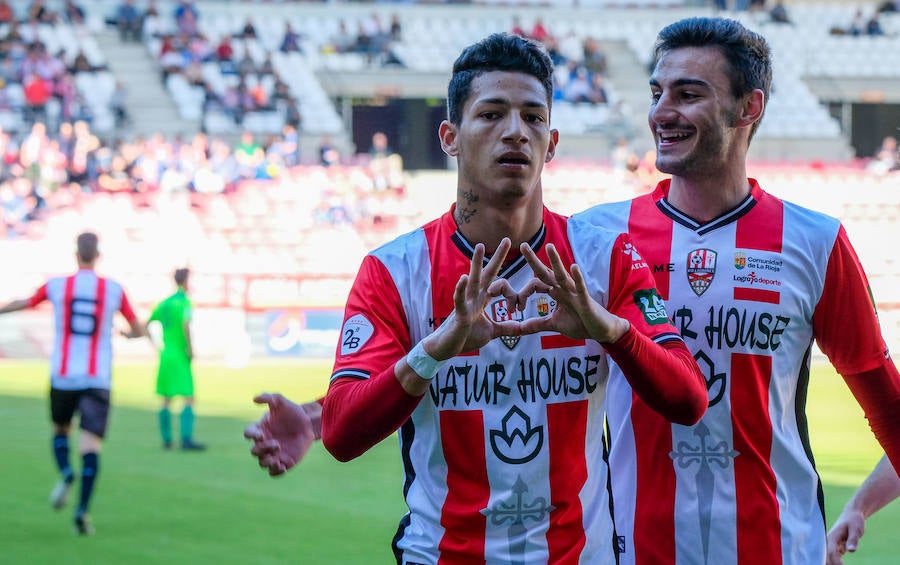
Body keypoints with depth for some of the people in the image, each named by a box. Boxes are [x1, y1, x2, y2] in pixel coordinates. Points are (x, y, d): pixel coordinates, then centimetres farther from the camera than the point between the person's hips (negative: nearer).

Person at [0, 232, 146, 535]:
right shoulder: (114, 290, 0)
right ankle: (83, 509, -19)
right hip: (97, 380, -1)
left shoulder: (57, 286, -1)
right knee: (91, 443, -5)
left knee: (60, 430, 23)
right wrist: (129, 333, 35)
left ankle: (66, 474, -5)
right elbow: (139, 330, 10)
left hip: (63, 376, 1)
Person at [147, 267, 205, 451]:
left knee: (166, 400, 13)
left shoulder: (164, 303, 12)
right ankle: (186, 439, -15)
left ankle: (166, 439, 17)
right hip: (180, 357, -7)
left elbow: (146, 326, 16)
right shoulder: (184, 301, -9)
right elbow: (185, 325, -25)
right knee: (189, 399, -7)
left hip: (165, 355, 7)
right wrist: (190, 348, -16)